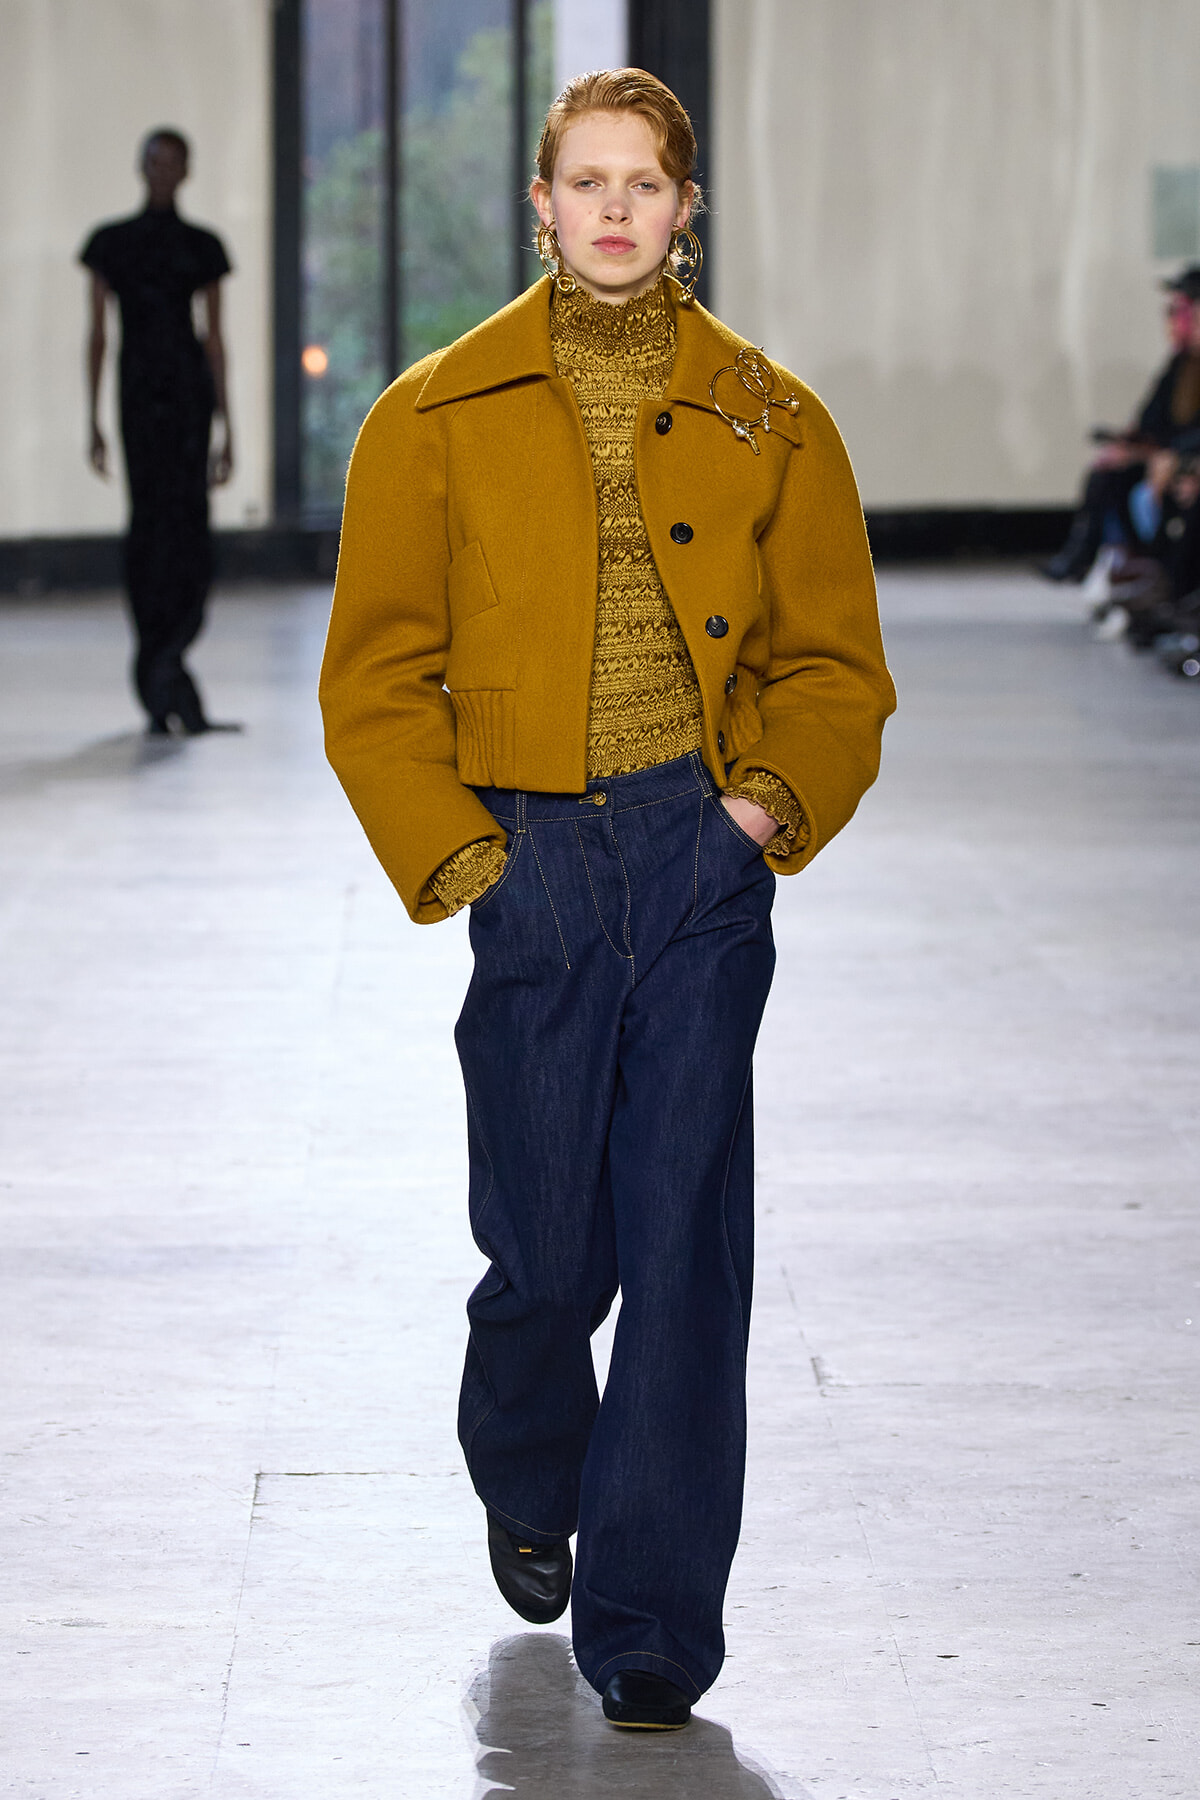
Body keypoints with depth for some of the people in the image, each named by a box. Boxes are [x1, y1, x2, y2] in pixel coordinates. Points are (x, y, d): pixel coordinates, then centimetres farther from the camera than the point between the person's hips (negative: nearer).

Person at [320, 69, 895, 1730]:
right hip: (534, 859, 0)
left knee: (685, 1246, -6)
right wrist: (450, 850, -3)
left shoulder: (769, 423, 6)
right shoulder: (440, 418, 4)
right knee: (545, 1252, 5)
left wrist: (779, 801, -4)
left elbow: (835, 660, 12)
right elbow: (377, 672, 6)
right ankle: (527, 1489, 38)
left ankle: (650, 1626, 2)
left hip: (706, 862, 0)